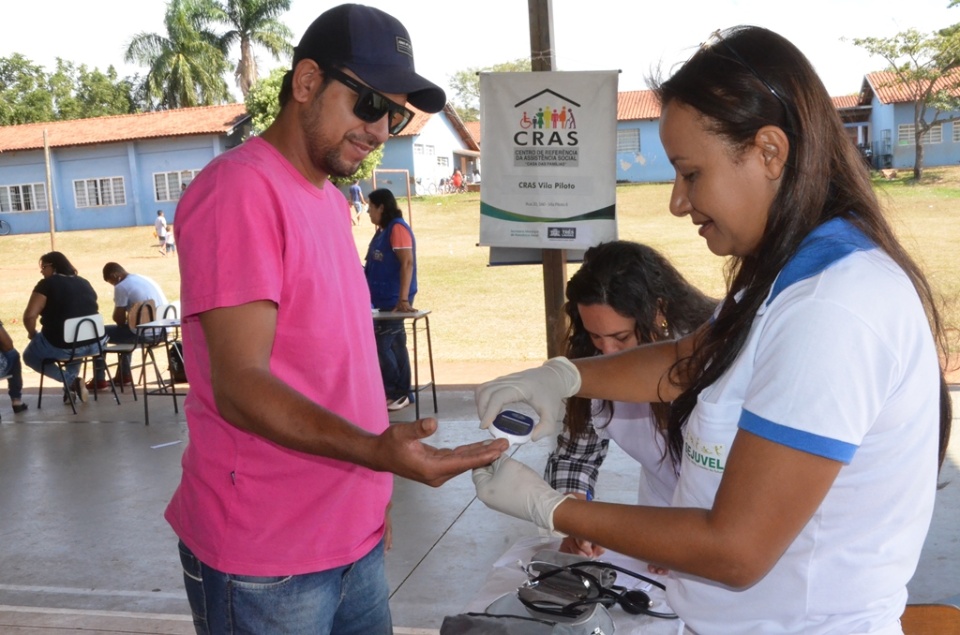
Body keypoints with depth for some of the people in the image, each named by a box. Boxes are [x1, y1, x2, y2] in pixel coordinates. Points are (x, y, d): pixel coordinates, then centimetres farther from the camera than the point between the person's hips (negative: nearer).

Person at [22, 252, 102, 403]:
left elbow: (29, 315, -13)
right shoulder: (84, 283, 14)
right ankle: (72, 383, 29)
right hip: (93, 344, 6)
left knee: (29, 356, 24)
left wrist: (33, 334, 5)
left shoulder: (47, 284, -5)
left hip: (61, 346, -6)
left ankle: (71, 381, 4)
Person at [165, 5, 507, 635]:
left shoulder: (332, 201, 13)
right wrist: (379, 452, -34)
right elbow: (240, 386, -21)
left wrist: (371, 488, 15)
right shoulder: (239, 190, -15)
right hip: (266, 561, -8)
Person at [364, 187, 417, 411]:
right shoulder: (384, 230, 15)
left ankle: (394, 393, 1)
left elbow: (407, 263, -22)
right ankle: (401, 393, 16)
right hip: (384, 299, 9)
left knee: (380, 345, -8)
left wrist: (403, 298, -27)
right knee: (394, 344, 11)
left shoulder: (397, 228, -14)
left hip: (393, 300, -9)